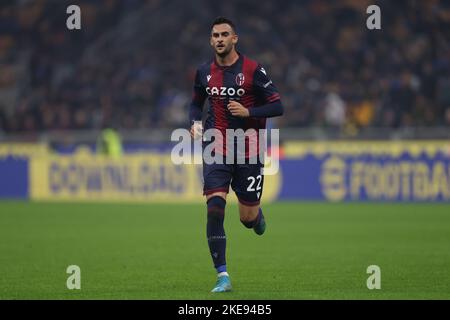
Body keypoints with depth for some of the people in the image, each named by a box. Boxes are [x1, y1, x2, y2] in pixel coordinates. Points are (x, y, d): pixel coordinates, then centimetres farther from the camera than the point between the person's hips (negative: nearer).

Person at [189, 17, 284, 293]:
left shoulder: (253, 70, -7)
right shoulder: (204, 72, 5)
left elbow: (277, 107, -6)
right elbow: (197, 104, 22)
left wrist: (248, 111, -20)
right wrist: (196, 122, 1)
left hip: (248, 151, -2)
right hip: (217, 150, 2)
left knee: (248, 218, 4)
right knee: (214, 208, -16)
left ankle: (257, 214, 46)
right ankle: (223, 277, -14)